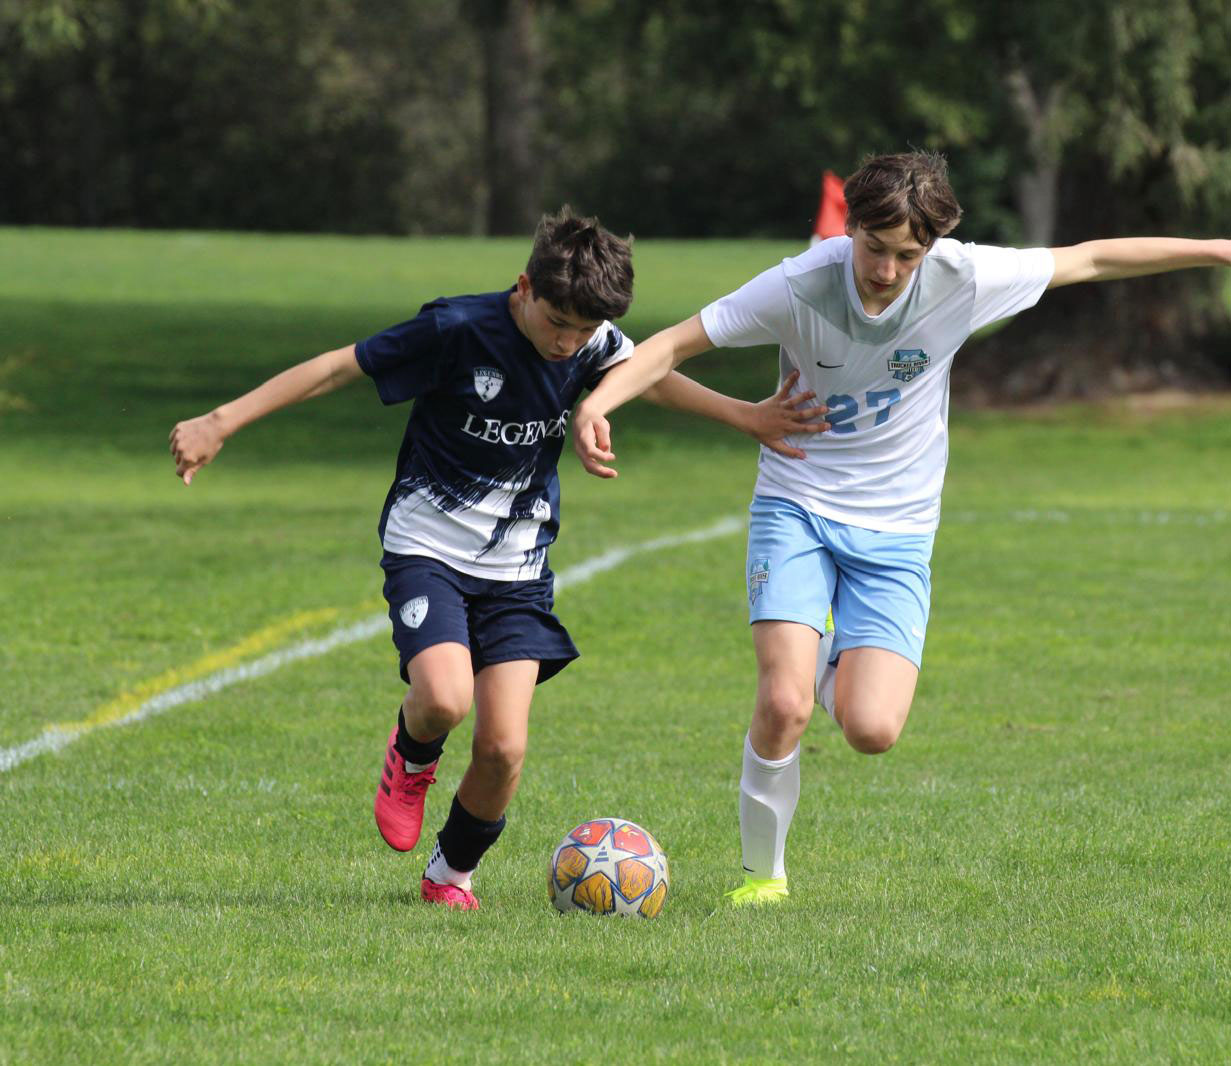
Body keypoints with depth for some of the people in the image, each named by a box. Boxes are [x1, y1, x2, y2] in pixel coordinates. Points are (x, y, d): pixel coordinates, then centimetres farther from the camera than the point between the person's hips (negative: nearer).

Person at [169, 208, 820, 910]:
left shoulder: (595, 345, -5)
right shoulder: (459, 331, -19)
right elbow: (335, 369, -15)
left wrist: (744, 415, 7)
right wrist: (221, 424, -17)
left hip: (517, 564, 4)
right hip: (429, 548, -4)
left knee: (504, 748, -8)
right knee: (445, 698, -29)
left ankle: (453, 871, 20)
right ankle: (412, 758, 9)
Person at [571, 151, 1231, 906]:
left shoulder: (962, 280, -13)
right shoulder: (799, 287, -17)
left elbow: (1091, 260, 0)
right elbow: (676, 345, -13)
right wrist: (596, 403, -29)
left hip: (896, 531, 2)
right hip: (797, 509, -1)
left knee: (872, 731, -15)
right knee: (784, 708, -21)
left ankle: (831, 663, 23)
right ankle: (763, 875, 3)